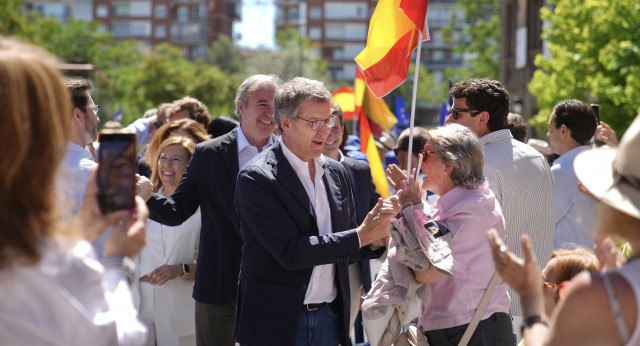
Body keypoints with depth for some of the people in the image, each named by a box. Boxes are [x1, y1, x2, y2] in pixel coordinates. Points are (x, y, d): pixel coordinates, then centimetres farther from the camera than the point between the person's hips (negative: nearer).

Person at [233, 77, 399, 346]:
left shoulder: (336, 173, 9)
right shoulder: (256, 178, -12)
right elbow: (290, 252, -20)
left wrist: (375, 241, -6)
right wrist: (361, 235, -17)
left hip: (329, 319, 5)